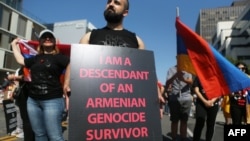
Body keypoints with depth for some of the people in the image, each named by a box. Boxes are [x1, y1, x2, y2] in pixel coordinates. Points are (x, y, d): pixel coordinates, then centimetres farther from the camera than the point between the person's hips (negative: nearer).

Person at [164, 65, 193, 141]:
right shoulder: (171, 69, 2)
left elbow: (191, 82, -6)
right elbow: (167, 83, -11)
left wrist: (183, 79, -29)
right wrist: (176, 75, -29)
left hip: (186, 98, 2)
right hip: (174, 98, -2)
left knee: (184, 120, 7)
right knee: (174, 120, 4)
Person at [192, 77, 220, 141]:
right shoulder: (198, 77, 3)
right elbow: (196, 90, -2)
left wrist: (212, 101, -11)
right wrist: (205, 101, -11)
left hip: (214, 104, 2)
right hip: (201, 103, -2)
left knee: (211, 124, 8)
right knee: (199, 123, -9)